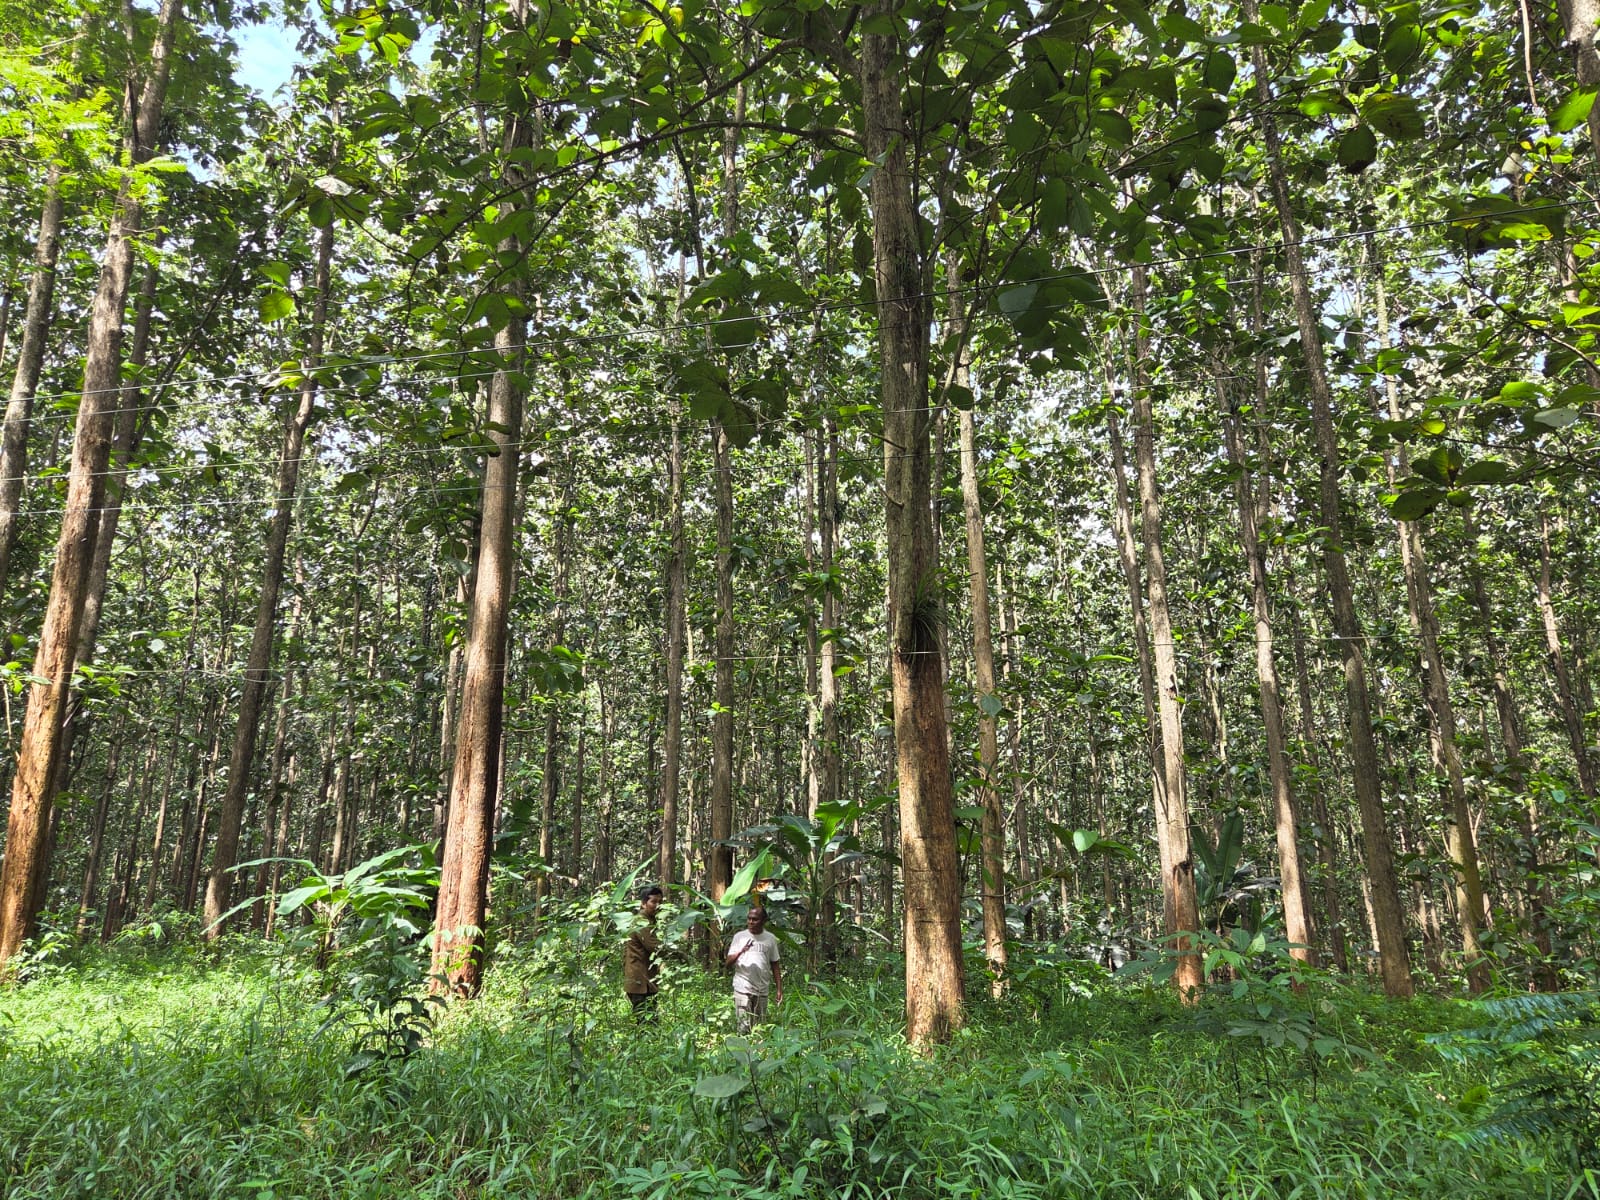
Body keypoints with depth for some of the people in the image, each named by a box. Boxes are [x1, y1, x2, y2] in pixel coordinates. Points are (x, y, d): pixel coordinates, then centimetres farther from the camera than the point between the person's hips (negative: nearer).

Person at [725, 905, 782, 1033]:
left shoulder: (770, 939, 7)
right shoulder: (739, 936, 3)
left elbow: (775, 966, 12)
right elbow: (729, 962, 0)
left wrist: (779, 989, 8)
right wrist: (741, 952, -19)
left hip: (762, 990, 2)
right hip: (743, 988, -2)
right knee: (744, 1027, -11)